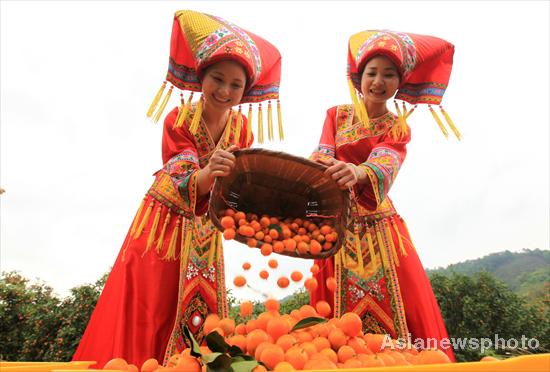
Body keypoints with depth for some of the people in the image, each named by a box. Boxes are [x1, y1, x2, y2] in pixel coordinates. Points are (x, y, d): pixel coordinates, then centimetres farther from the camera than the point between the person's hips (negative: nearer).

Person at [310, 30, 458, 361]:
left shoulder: (398, 127, 4)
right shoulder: (336, 115, 8)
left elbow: (386, 162, -19)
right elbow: (323, 154, -10)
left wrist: (357, 172, -43)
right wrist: (318, 166, -35)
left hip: (379, 227, 0)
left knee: (400, 303, -4)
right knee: (341, 305, 2)